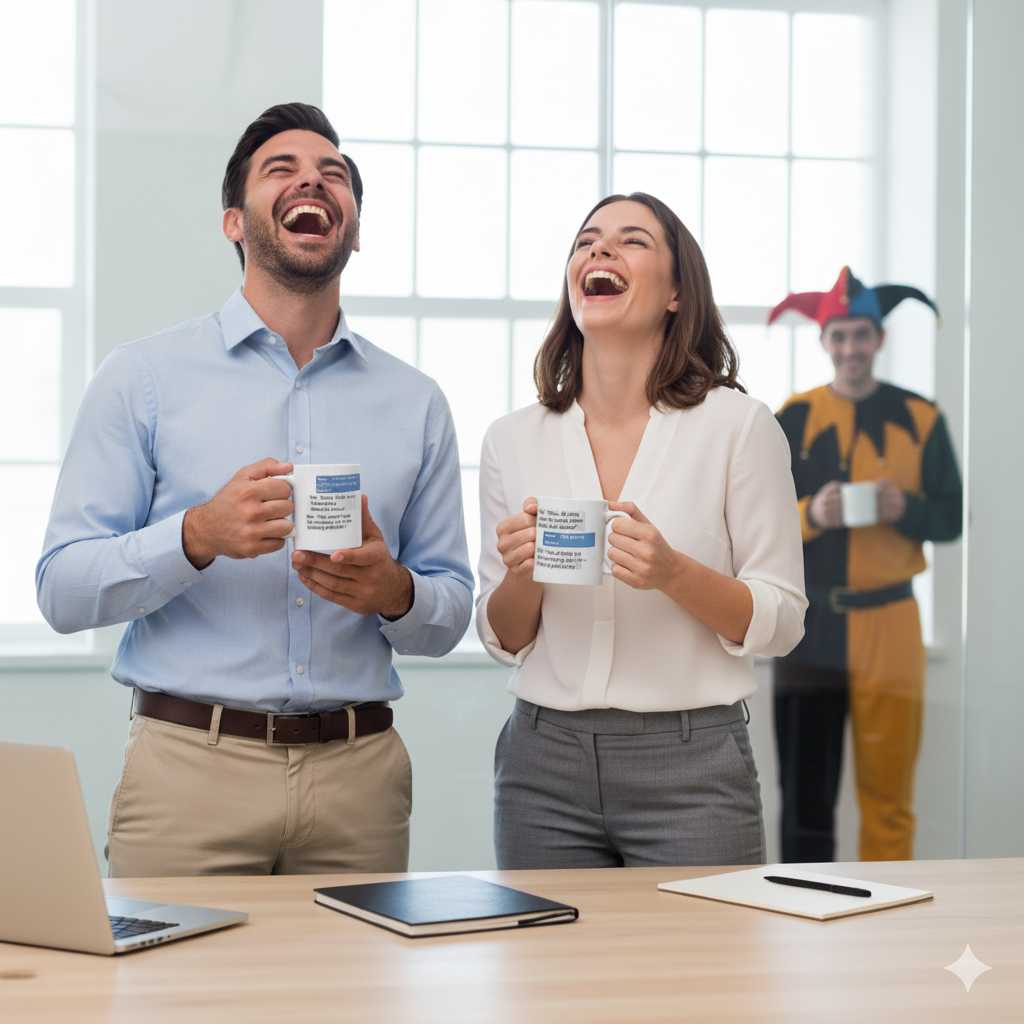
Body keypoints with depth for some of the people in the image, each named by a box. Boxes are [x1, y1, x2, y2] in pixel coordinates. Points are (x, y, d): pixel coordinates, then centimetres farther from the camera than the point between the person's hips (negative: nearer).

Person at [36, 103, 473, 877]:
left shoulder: (415, 402, 11)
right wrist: (198, 537, -19)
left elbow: (449, 615, 13)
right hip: (190, 764, -2)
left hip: (359, 777, 3)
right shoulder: (143, 378, 2)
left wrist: (394, 593, -10)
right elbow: (63, 590, -3)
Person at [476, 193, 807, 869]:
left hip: (691, 765, -2)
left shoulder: (737, 425, -3)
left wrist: (674, 573, -19)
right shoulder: (513, 440, 6)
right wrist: (522, 575, -10)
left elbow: (780, 623, -2)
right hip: (545, 758, 3)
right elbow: (504, 641, 11)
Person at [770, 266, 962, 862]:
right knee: (806, 791, 1)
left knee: (888, 790, 2)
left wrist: (906, 509, -14)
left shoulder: (920, 420, 6)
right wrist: (810, 514, -16)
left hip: (889, 628, 0)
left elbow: (951, 517, 6)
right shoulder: (794, 419, 6)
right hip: (809, 631, 0)